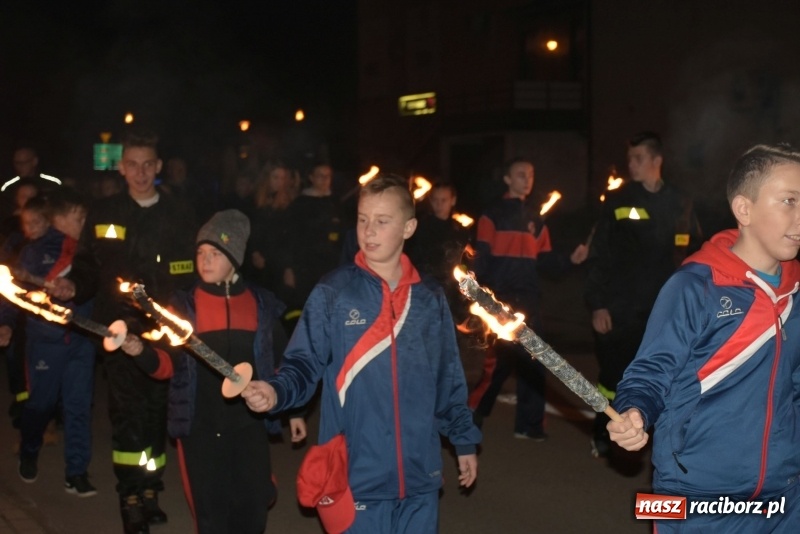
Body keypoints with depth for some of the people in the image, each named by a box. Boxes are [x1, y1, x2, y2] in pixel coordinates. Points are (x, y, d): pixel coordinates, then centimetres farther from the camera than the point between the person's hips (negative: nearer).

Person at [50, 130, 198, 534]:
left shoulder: (180, 215, 7)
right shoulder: (102, 214, 6)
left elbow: (195, 272, 7)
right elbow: (88, 269, 8)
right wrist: (73, 288, -12)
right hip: (119, 330, -1)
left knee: (158, 412, 7)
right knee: (129, 414, -6)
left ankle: (149, 491, 21)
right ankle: (131, 497, 3)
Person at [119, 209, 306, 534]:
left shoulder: (261, 305, 3)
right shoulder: (184, 305, 1)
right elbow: (167, 365, 0)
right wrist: (141, 352, -20)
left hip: (249, 423, 1)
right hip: (200, 426, -1)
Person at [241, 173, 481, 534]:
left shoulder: (431, 299, 5)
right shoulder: (332, 294, -4)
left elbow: (448, 379, 12)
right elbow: (304, 365, -5)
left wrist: (464, 440, 15)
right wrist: (276, 391, -24)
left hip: (419, 475, 3)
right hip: (359, 476, -3)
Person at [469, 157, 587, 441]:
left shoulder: (535, 220, 17)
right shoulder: (492, 215, 0)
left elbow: (545, 260, 13)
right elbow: (482, 258, -6)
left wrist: (570, 260, -4)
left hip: (528, 300, 6)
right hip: (500, 300, -5)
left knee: (533, 362, 4)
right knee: (500, 360, -8)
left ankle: (529, 423, 11)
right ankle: (473, 412, 9)